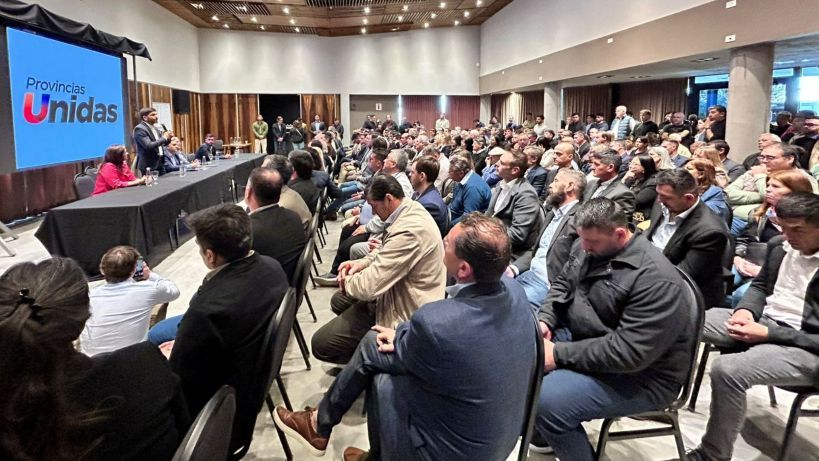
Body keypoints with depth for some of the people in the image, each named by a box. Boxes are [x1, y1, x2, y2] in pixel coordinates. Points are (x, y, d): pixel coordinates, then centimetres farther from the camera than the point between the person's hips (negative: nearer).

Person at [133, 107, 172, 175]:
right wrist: (164, 138, -16)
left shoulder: (155, 128, 13)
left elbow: (161, 143, 21)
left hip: (159, 164, 8)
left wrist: (168, 138, -1)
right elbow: (149, 146, -23)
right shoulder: (139, 129, -13)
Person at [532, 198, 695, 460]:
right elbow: (562, 286, 13)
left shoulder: (656, 280, -27)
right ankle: (541, 434, 20)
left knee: (547, 400, -28)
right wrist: (545, 320, -6)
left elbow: (628, 352, -31)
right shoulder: (588, 248, -1)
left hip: (638, 376, -9)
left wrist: (559, 354, -27)